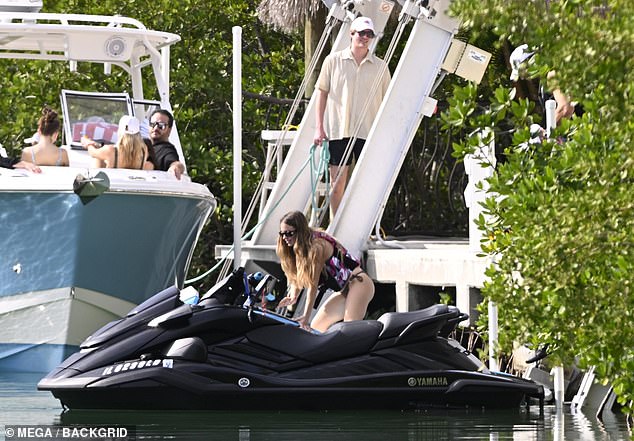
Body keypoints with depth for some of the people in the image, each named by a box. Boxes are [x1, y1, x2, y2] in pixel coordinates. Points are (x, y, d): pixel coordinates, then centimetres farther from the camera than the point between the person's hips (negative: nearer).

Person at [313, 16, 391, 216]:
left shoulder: (380, 66, 6)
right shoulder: (333, 61, 3)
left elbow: (386, 101, 10)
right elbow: (322, 93, 7)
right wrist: (319, 127, 2)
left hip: (368, 132, 1)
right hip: (338, 130, -1)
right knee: (337, 181, 2)